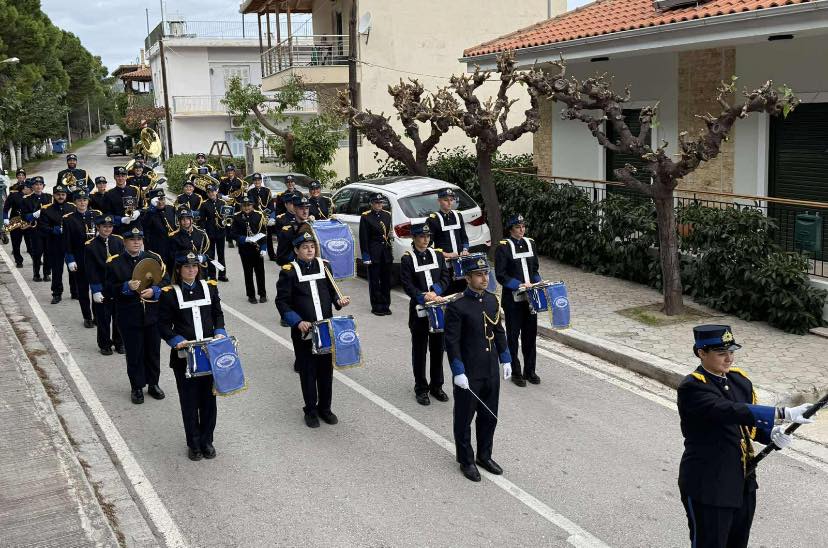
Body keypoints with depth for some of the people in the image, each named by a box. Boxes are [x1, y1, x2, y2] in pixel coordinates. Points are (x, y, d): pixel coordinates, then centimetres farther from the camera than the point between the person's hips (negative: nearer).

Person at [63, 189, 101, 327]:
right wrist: (70, 260, -11)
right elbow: (67, 241, -4)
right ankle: (87, 317, 17)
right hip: (79, 260, -1)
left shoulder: (97, 215, 3)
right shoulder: (68, 219, -3)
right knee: (82, 289, 6)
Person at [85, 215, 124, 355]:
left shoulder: (119, 241, 1)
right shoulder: (90, 245, -8)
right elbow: (90, 270, -9)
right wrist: (96, 290, -13)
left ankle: (119, 342, 25)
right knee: (103, 317, 4)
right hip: (101, 288, -3)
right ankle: (104, 345, 19)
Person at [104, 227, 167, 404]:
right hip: (129, 318, -2)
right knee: (134, 353, 6)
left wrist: (154, 291, -15)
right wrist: (126, 287, -21)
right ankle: (137, 387, 19)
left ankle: (153, 383, 27)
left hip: (153, 315, 2)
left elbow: (165, 281, 4)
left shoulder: (154, 259, 4)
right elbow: (108, 290, -5)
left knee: (153, 351, 12)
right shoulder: (114, 263, -3)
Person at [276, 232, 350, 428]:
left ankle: (325, 408, 27)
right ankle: (310, 410, 21)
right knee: (308, 372, 6)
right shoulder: (289, 271, -8)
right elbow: (282, 302, -9)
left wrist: (339, 300, -5)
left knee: (326, 370, 12)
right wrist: (298, 322, -19)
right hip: (303, 331, -4)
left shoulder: (323, 266, 5)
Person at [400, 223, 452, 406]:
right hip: (419, 310, -4)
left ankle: (436, 386, 24)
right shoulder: (407, 259, -5)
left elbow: (446, 278, 3)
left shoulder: (437, 255, 8)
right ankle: (421, 389, 15)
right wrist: (426, 298, -23)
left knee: (437, 349, 11)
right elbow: (408, 286, -12)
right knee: (419, 351, 5)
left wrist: (435, 292, -14)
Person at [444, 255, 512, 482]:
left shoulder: (492, 300, 4)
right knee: (464, 418, 9)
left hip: (491, 372, 6)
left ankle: (485, 456, 34)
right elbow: (451, 342, -16)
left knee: (489, 416, 17)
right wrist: (458, 372, -18)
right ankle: (466, 461, 24)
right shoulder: (456, 306, -17)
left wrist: (506, 360, 12)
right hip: (469, 375, -6)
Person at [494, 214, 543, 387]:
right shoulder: (503, 247, -9)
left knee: (530, 334, 11)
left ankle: (529, 370, 23)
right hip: (512, 299, -5)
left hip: (530, 297, 5)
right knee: (513, 335, 4)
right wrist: (520, 285, -20)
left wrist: (537, 283, -1)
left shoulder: (530, 243, 9)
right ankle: (515, 372, 14)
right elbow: (500, 275, -12)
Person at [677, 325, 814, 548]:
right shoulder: (691, 387, -19)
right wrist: (783, 414, -40)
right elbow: (730, 411, -34)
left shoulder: (740, 379, 5)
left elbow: (748, 420, 15)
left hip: (744, 484, 7)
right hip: (708, 487, -7)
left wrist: (771, 433, -8)